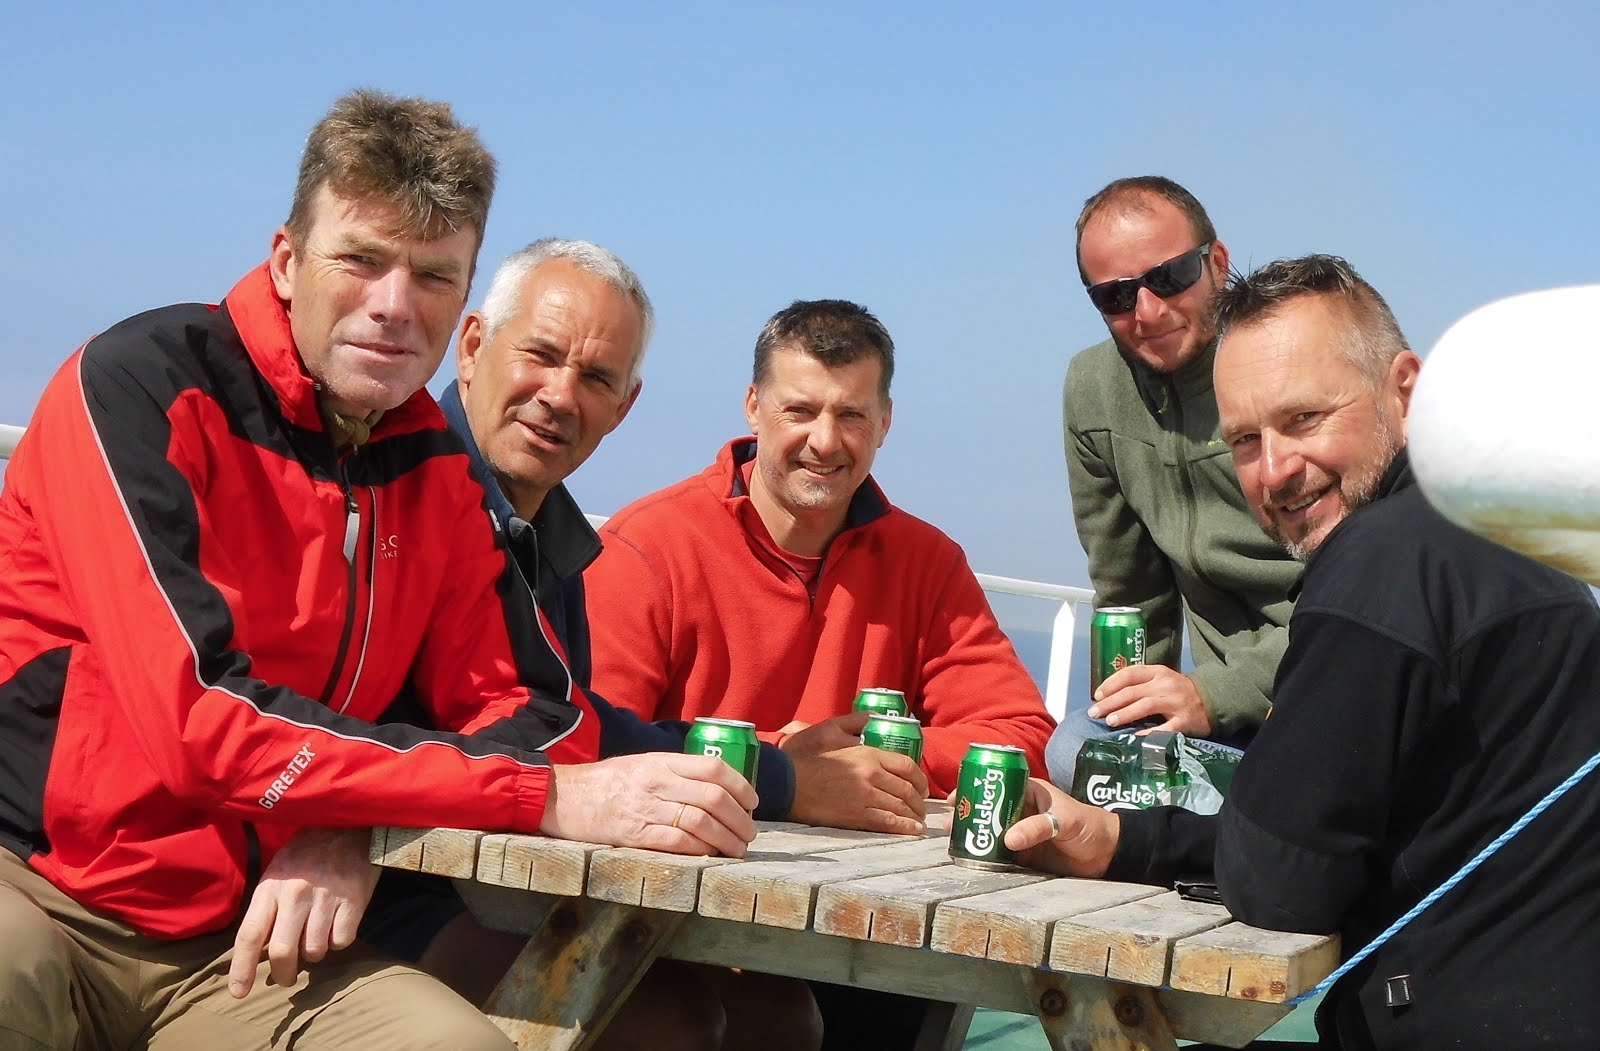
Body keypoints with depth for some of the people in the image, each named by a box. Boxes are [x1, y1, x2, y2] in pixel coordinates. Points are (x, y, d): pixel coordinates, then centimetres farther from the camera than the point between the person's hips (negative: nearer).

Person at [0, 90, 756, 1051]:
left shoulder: (436, 467, 7)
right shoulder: (143, 386, -12)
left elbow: (537, 711, 6)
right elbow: (201, 714, -22)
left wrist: (353, 828, -17)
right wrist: (547, 798, -25)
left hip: (242, 938, 5)